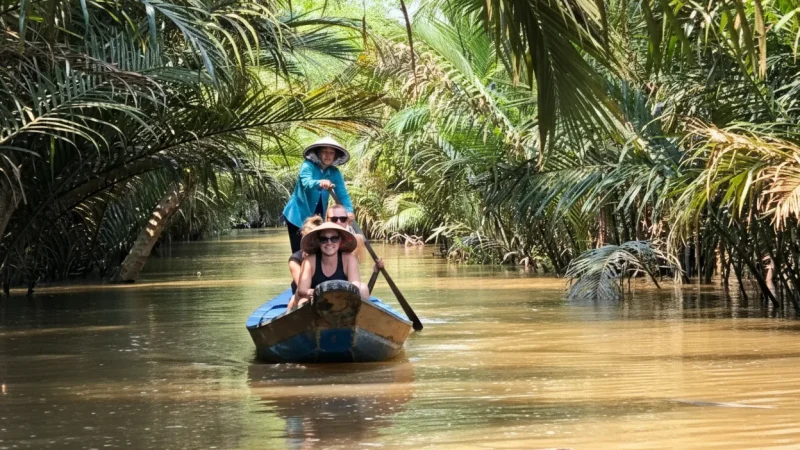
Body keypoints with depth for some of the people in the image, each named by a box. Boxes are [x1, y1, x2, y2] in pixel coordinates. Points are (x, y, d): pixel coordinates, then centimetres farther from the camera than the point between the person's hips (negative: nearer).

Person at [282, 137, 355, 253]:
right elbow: (307, 182, -33)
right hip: (298, 215, -5)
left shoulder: (335, 173, -1)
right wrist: (320, 183, -56)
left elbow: (342, 194, -8)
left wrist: (349, 210, -28)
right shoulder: (308, 166, -14)